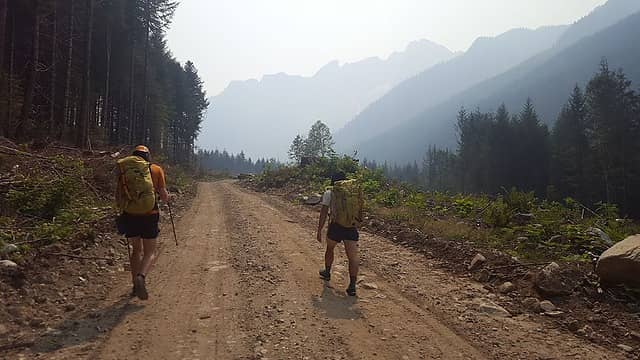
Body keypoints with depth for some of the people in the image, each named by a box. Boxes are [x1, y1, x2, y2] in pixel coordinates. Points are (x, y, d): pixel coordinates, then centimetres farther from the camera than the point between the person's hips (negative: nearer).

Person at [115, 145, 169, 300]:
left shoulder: (124, 170, 8)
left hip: (129, 216, 3)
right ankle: (141, 277, -18)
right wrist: (167, 196, 24)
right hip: (149, 216, -3)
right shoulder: (156, 169, 2)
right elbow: (164, 196, 1)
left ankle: (136, 284, 20)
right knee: (149, 252, 8)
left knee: (136, 249, 21)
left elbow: (118, 198, 8)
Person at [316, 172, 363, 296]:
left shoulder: (329, 193, 3)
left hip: (336, 227, -1)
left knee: (330, 249, 25)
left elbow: (323, 213, -1)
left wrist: (319, 230, 2)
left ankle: (327, 272, 44)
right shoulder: (356, 191, 11)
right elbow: (359, 210, 14)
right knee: (353, 257, 1)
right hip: (352, 228, 1)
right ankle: (352, 285, -9)